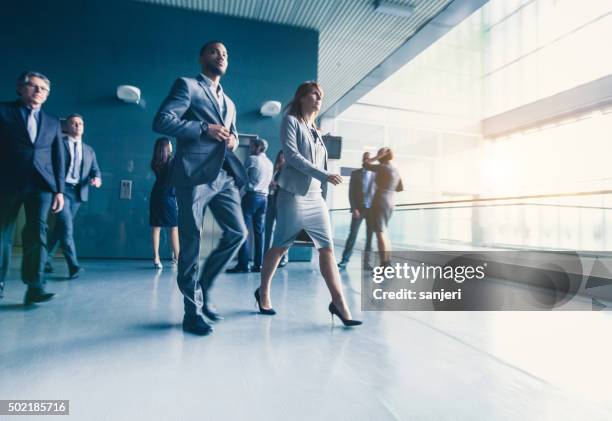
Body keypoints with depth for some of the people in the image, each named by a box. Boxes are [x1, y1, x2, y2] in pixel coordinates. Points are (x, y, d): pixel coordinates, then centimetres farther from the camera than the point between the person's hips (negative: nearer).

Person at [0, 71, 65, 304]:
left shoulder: (53, 122, 17)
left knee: (37, 231, -11)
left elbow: (58, 158, 13)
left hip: (41, 184, 1)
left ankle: (35, 287, -11)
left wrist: (59, 189, 5)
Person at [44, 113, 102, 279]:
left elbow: (95, 170, 12)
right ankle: (73, 265, -16)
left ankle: (45, 259, 26)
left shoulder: (89, 150, 19)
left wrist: (97, 179, -11)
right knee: (66, 226, -15)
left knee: (60, 227, 12)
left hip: (78, 192, 5)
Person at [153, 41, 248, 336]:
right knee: (191, 243, -1)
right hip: (194, 174, -7)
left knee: (238, 233, 1)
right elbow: (161, 121, -6)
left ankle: (202, 288, 19)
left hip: (224, 176, 7)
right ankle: (192, 311, 10)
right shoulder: (186, 85, 5)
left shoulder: (228, 102, 26)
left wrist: (233, 139, 9)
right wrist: (205, 129, -13)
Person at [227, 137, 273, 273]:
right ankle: (258, 264, 5)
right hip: (264, 197, 7)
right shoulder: (270, 163, 18)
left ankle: (243, 265, -10)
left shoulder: (252, 159, -3)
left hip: (251, 196, -7)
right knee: (259, 232, 6)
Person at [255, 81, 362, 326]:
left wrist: (323, 195, 11)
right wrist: (325, 175, -18)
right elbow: (291, 155, -13)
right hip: (293, 194, -6)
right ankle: (263, 292, 23)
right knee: (280, 247, 3)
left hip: (316, 197, 7)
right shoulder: (291, 121, 1)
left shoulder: (315, 131, 21)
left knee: (327, 248, -3)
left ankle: (339, 304, -4)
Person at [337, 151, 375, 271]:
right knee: (352, 235, -6)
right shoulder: (355, 173, 6)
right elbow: (351, 192, 1)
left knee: (370, 236, 3)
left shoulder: (376, 174, 9)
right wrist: (354, 208, -9)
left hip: (371, 209, 2)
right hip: (358, 209, -2)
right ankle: (344, 261, -2)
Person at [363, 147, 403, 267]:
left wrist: (378, 157, -5)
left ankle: (384, 265, -10)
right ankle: (388, 263, 19)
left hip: (380, 201, -9)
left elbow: (365, 164, -11)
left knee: (380, 233, -8)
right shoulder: (395, 170, 14)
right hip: (390, 202, 9)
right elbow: (401, 188, 19)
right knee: (383, 232, 17)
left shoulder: (383, 168, -11)